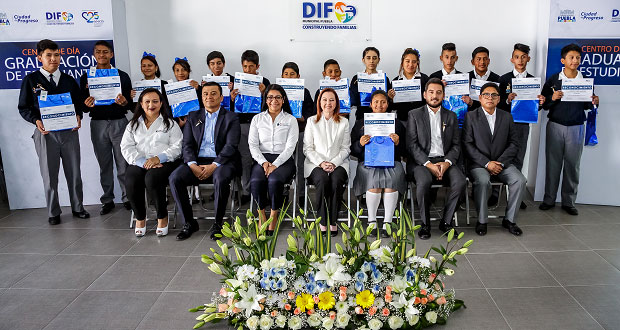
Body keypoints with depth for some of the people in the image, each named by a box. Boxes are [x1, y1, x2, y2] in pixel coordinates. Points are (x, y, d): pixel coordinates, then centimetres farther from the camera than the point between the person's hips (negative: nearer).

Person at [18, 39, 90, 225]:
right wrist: (37, 121, -14)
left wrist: (78, 116, -7)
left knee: (74, 172, 7)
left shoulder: (69, 80, 12)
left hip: (69, 131, 2)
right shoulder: (30, 80, 4)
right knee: (49, 175, 3)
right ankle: (53, 212, 15)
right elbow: (23, 107, 4)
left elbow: (79, 103, 15)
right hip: (45, 133, -2)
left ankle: (77, 208, 20)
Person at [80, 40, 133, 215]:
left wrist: (124, 102, -19)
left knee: (123, 163, -1)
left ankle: (127, 197, 9)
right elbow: (83, 107, 7)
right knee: (104, 164, 7)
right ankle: (107, 200, 16)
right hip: (98, 124, 1)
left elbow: (130, 104, 4)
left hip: (119, 122, -1)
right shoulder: (86, 77, 9)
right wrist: (87, 105, -16)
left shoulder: (122, 76, 6)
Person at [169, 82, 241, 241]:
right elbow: (187, 144, 9)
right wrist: (193, 165, -11)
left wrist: (213, 165, -18)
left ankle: (218, 223, -16)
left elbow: (231, 146, -5)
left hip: (221, 161, -3)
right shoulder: (193, 117, 18)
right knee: (174, 178, -23)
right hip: (197, 161, 3)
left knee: (221, 179, -36)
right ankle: (189, 223, -10)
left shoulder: (231, 118, 7)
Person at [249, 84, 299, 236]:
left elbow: (290, 147, -1)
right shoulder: (257, 119, 16)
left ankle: (274, 214, -13)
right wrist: (264, 162, -10)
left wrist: (275, 165, -14)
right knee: (256, 181, -31)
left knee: (274, 180, -34)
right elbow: (253, 144, 7)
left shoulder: (291, 120, 9)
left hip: (283, 160, -1)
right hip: (262, 159, 2)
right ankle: (261, 213, -8)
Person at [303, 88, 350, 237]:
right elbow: (307, 148, 4)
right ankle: (323, 221, -22)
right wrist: (321, 163, -11)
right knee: (323, 180, -33)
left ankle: (333, 221, -20)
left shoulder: (344, 122, 12)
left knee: (336, 180, -32)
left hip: (338, 163, 1)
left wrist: (334, 163, -10)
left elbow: (345, 148, 7)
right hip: (316, 163, 0)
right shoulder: (311, 121, 9)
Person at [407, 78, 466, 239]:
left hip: (445, 161, 3)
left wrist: (447, 162, -10)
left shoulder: (451, 116, 16)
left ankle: (446, 222, -9)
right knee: (424, 182, -34)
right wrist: (428, 164, -15)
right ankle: (425, 223, -14)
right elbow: (412, 144, -3)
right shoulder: (414, 115, 7)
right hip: (421, 161, -2)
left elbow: (456, 145, 10)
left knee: (460, 182, -26)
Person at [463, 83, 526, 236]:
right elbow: (468, 144, -5)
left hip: (502, 163, 3)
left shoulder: (507, 117, 12)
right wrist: (486, 163, -14)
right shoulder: (471, 116, 3)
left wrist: (500, 162, -9)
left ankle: (509, 219, -6)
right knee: (483, 181, -34)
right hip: (479, 163, -3)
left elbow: (514, 144, 7)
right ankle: (482, 221, -16)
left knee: (520, 180, -22)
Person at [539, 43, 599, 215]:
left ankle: (569, 201, 15)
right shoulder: (553, 80, 0)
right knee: (552, 164, 3)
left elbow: (585, 106, 11)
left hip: (576, 128, 1)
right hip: (555, 126, -1)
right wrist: (552, 98, -19)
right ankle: (549, 199, 14)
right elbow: (543, 104, 0)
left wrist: (593, 103, -10)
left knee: (572, 165, 5)